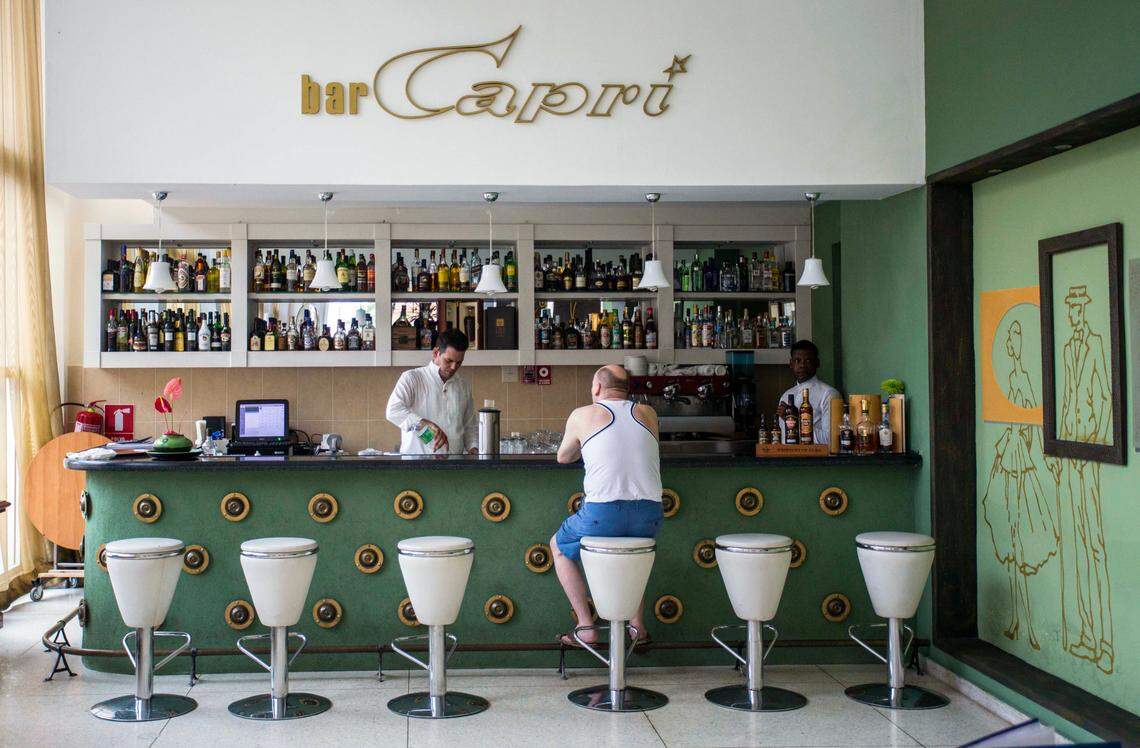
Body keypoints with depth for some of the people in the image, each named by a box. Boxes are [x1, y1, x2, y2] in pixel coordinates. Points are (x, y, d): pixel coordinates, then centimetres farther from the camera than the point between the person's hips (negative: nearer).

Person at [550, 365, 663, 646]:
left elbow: (563, 457, 24)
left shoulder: (583, 415, 8)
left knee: (559, 547, 25)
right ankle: (638, 625, 28)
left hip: (603, 512, -4)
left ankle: (586, 627, 16)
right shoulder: (647, 414, 16)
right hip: (650, 513, 4)